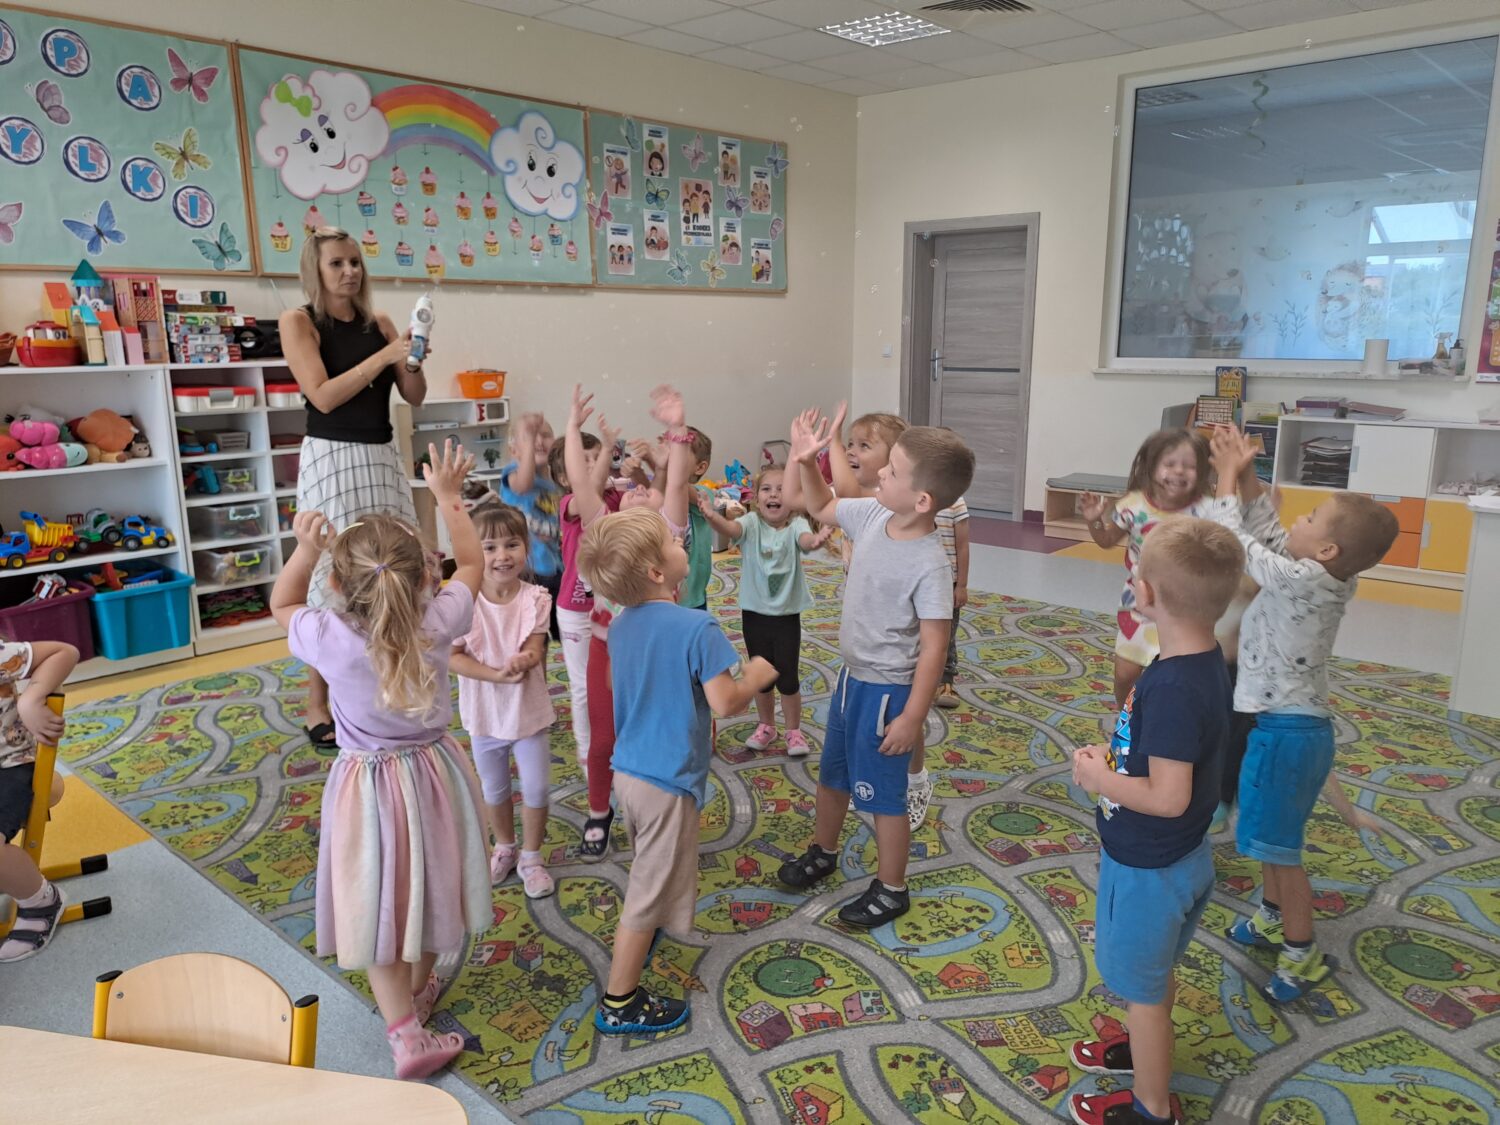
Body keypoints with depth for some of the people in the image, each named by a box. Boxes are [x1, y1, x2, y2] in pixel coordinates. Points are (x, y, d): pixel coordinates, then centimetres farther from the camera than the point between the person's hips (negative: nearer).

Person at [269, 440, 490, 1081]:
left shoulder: (329, 640, -22)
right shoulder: (438, 625, -19)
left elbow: (282, 605, 2)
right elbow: (471, 564, 1)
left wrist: (305, 551, -11)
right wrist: (448, 497, 8)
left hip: (366, 784, -2)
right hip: (435, 773, 3)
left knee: (379, 906, 11)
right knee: (429, 886, 22)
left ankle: (404, 1031, 9)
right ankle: (418, 990, 44)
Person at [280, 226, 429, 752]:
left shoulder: (379, 322, 11)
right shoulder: (298, 321, -2)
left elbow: (415, 397, 8)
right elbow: (323, 396, -15)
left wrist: (412, 360, -11)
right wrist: (384, 356, -18)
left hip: (383, 459, 5)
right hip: (331, 461, -5)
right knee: (331, 581, -2)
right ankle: (319, 710, 8)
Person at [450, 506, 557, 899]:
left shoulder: (535, 598, -14)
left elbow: (535, 649, -19)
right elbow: (452, 656, -17)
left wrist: (522, 660, -43)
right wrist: (497, 675, -29)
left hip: (529, 709, 0)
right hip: (485, 712, 1)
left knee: (536, 788, 8)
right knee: (494, 789, 20)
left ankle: (531, 857, 30)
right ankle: (504, 848, 44)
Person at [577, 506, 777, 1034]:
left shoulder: (620, 625, 1)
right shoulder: (697, 628, -23)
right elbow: (724, 702, -21)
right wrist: (756, 676, -2)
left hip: (627, 769, 8)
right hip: (668, 780, -8)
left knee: (650, 869, 31)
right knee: (650, 890, 6)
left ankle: (640, 939, 54)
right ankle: (619, 1005, 18)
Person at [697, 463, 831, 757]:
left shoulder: (795, 524, -11)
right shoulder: (752, 523, -8)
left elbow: (805, 538, -33)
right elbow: (730, 528, -29)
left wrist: (816, 540, -59)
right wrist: (711, 516, -53)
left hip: (787, 615, -2)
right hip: (754, 614, 2)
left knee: (788, 678, 5)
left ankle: (794, 730, 27)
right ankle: (766, 726, 37)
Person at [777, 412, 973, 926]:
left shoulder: (930, 565, -27)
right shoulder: (872, 515, -7)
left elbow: (933, 648, -23)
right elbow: (821, 508, 12)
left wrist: (912, 718, -20)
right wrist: (806, 462, -5)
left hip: (887, 689, -8)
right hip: (851, 674, 8)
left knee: (883, 792, 9)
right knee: (832, 771, 25)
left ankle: (891, 889, 30)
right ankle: (822, 852, 49)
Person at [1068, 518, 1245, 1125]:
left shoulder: (1171, 688, -33)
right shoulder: (1208, 661, -4)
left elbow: (1168, 797, -32)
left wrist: (1097, 778, -18)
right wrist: (1115, 756, -3)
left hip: (1148, 867, -8)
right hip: (1183, 857, 9)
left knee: (1141, 986, 13)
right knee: (1156, 976, 30)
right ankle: (1146, 1046, 54)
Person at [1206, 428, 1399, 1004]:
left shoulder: (1302, 579, -26)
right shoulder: (1328, 577, -1)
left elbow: (1233, 538, -18)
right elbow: (1267, 531, 11)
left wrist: (1226, 475, -6)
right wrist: (1244, 475, 3)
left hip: (1285, 732, -9)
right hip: (1284, 721, 9)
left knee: (1278, 843, 5)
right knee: (1269, 832, 25)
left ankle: (1303, 953, 20)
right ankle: (1272, 915, 44)